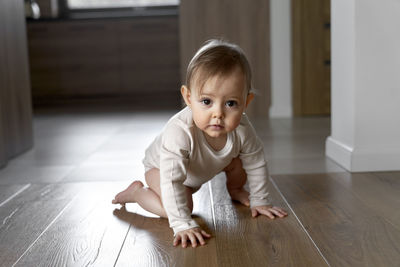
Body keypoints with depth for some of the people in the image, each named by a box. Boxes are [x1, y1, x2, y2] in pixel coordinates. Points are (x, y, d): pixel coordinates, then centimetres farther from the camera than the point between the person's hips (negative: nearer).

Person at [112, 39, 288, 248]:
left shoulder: (241, 129, -31)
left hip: (199, 171, 5)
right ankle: (137, 191, 0)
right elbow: (172, 181, -47)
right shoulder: (179, 131, -48)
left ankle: (235, 189, 31)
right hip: (160, 166, -5)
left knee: (238, 160, -2)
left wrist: (259, 201, -6)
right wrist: (183, 225, -49)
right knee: (183, 204, -27)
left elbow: (256, 164, -13)